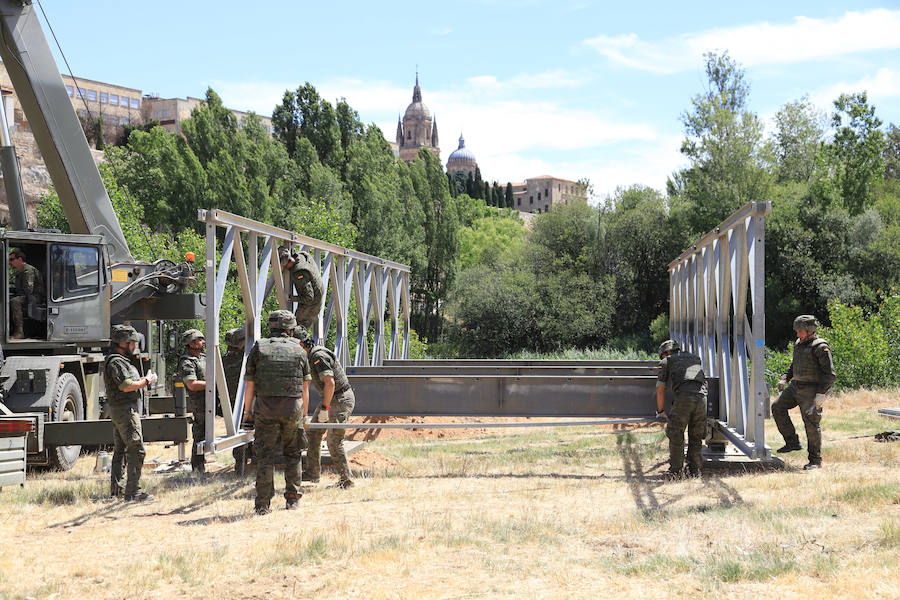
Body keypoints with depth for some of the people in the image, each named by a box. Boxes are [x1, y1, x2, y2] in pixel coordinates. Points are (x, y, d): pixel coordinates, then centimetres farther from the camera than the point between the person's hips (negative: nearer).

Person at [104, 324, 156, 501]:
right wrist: (147, 381, -12)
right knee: (136, 450, -12)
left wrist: (143, 380, 8)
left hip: (118, 412, 11)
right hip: (126, 410, -11)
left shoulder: (120, 360, 18)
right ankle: (133, 492, -13)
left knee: (119, 450, 15)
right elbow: (127, 386, -23)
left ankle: (115, 489, 21)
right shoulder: (116, 362, -16)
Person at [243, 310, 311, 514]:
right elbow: (305, 388, 7)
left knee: (264, 457, 2)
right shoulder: (299, 351, 5)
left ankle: (263, 504, -3)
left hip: (265, 411, -1)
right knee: (292, 455, 17)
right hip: (293, 410, 1)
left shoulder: (258, 349, 2)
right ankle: (292, 498, 16)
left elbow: (249, 386, 2)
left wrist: (247, 412, 11)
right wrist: (304, 415, 16)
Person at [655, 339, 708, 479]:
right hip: (702, 397, 4)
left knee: (675, 435, 6)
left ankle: (676, 470, 6)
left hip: (684, 397, -4)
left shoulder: (666, 362, 18)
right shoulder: (695, 358, 32)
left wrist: (660, 411, 26)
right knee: (696, 436, 14)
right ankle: (695, 470, 16)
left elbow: (660, 389, 16)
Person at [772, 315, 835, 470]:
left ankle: (815, 460, 4)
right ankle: (793, 442, 1)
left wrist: (821, 394, -23)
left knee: (811, 424, -6)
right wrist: (785, 379, 11)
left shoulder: (820, 347, -13)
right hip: (795, 386, 8)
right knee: (777, 407, -6)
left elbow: (829, 374, -15)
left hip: (812, 390, -8)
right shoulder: (798, 344, 13)